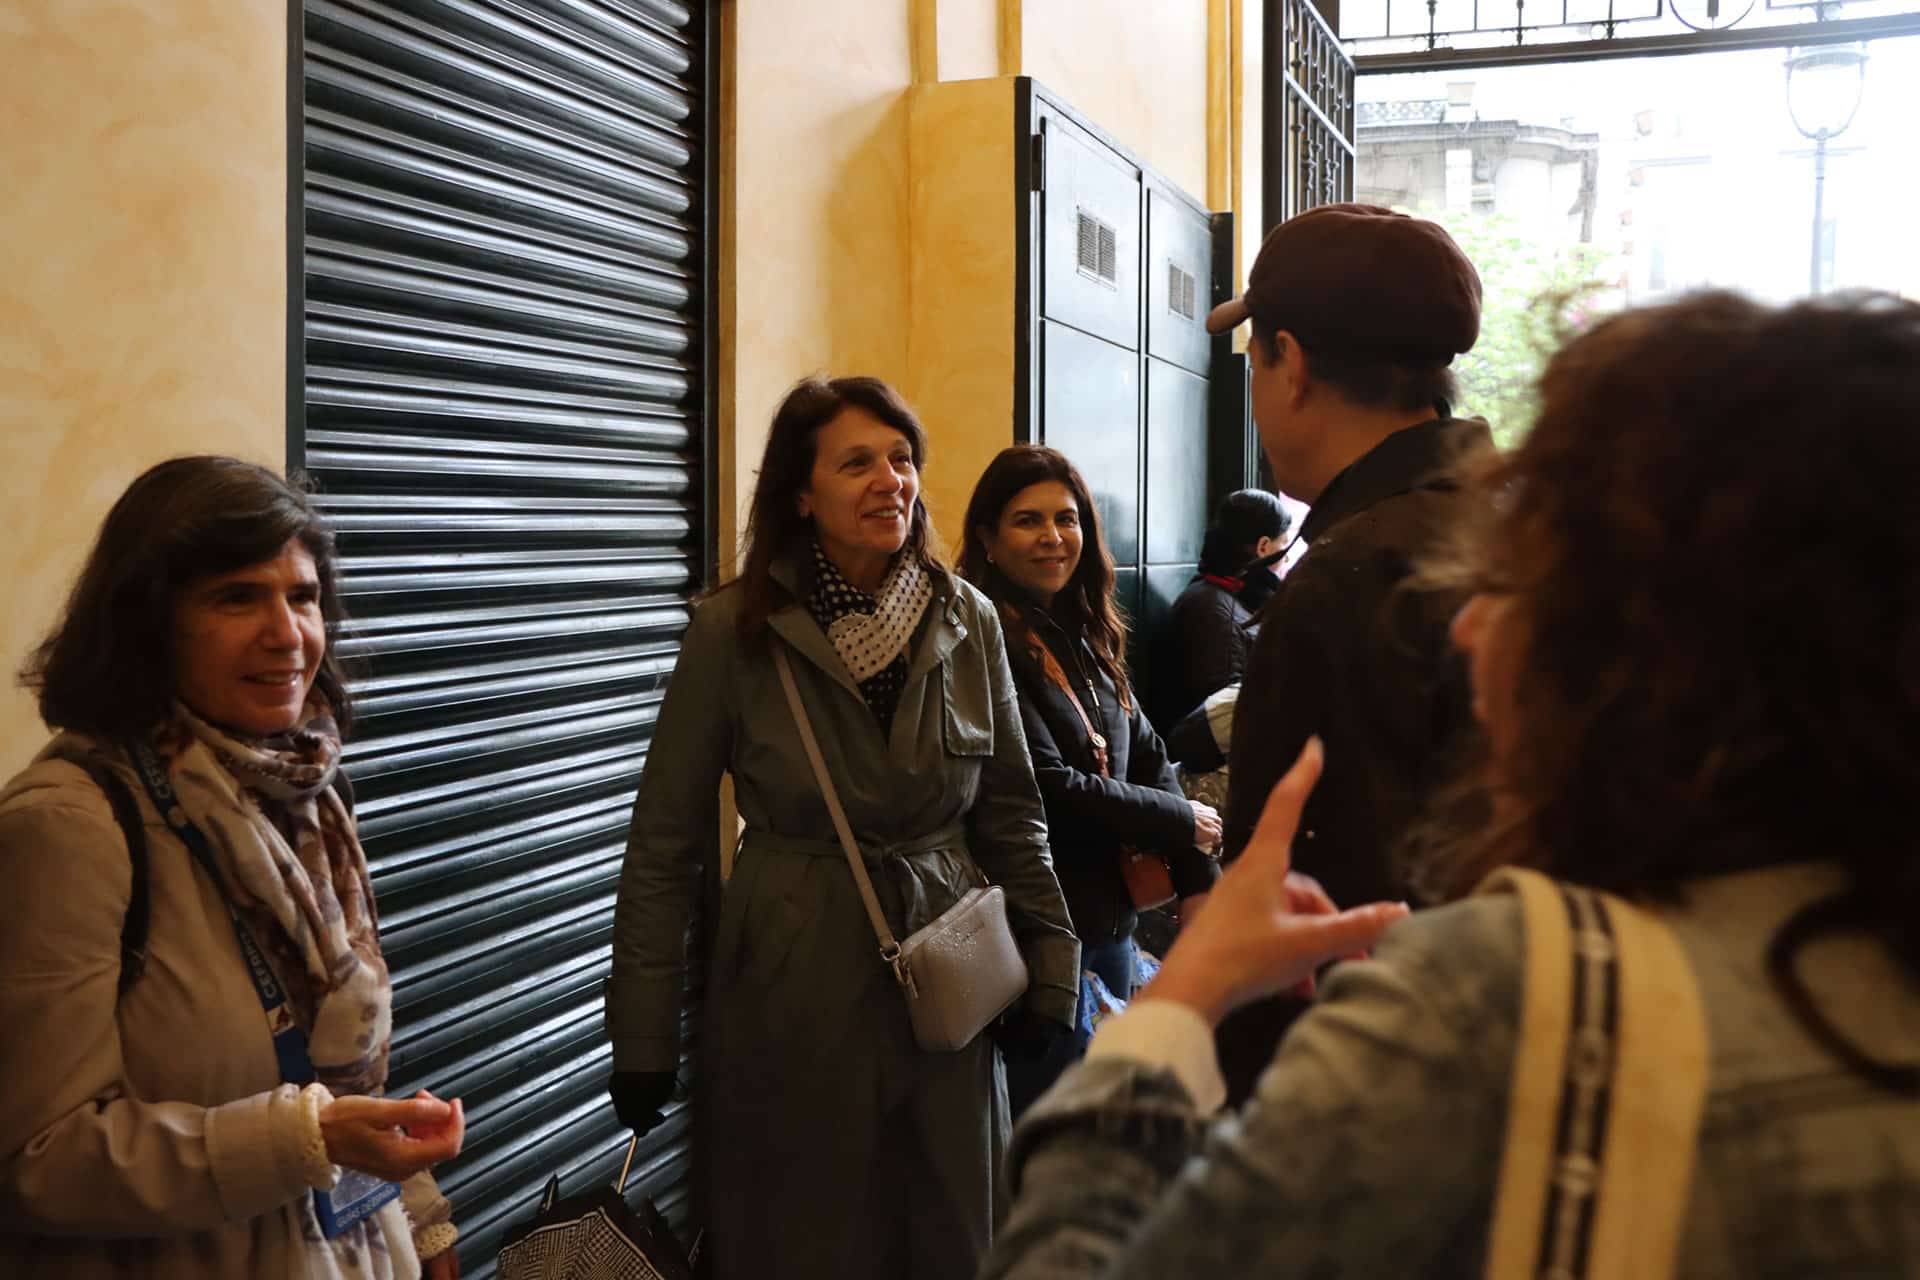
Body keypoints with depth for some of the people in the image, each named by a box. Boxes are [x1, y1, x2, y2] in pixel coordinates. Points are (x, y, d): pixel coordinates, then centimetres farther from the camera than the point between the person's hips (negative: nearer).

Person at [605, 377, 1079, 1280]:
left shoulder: (968, 622, -1)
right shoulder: (734, 631, -9)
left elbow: (1011, 812, 8)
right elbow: (664, 844, -5)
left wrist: (1050, 963, 3)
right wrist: (643, 1037, -6)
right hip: (795, 987, -2)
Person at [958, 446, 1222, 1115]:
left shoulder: (1084, 633, 10)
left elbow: (1148, 756, 12)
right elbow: (1050, 788, -19)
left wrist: (1198, 883, 1)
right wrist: (1183, 823, -6)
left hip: (1111, 922, 8)